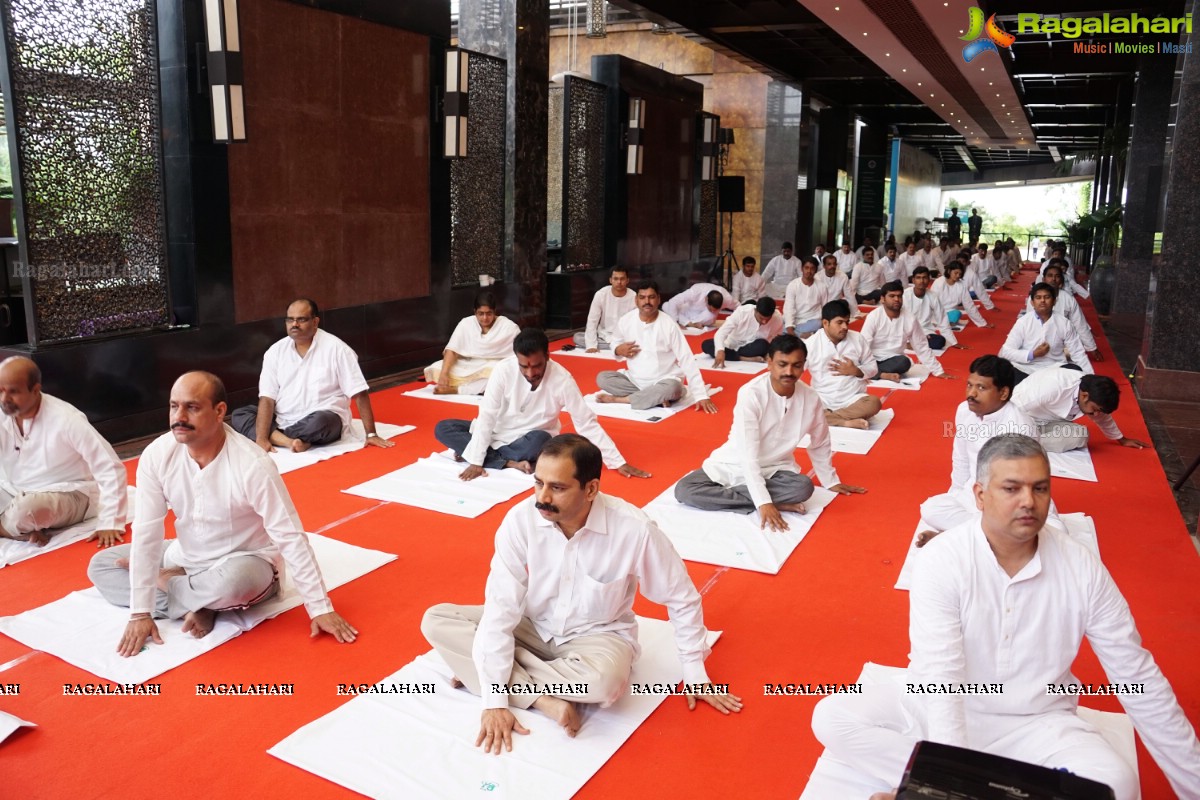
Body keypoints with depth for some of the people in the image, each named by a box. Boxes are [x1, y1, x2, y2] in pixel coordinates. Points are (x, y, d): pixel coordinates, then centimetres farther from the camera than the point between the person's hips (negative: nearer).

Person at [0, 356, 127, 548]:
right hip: (15, 494, 5)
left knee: (25, 508, -36)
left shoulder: (65, 419, -23)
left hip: (68, 496, -5)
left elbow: (110, 468, -24)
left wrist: (110, 523, -27)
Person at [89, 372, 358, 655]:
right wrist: (140, 613, -17)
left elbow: (291, 538, -25)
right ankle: (196, 606, -13)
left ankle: (166, 581, -4)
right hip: (186, 556, 6)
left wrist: (320, 608, -25)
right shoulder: (156, 455, -15)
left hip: (247, 561, -5)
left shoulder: (253, 465, -28)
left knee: (231, 581, -38)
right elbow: (146, 534, -13)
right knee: (100, 565, -1)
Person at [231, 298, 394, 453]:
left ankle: (275, 437, -11)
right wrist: (261, 438, -19)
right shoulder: (275, 351, 0)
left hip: (324, 420, -4)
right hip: (282, 421, 5)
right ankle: (290, 441, -28)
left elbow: (359, 393, -11)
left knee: (319, 422, -37)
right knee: (238, 415, -13)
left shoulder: (336, 349, -10)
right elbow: (267, 398, -6)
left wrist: (371, 434, -17)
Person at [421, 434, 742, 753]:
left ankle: (496, 675, -11)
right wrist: (495, 699, -23)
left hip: (598, 635, -3)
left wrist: (695, 675, -6)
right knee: (436, 621, -15)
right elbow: (501, 607, -20)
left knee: (603, 680, -38)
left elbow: (682, 600, -12)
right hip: (534, 627, 3)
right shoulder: (521, 519, -22)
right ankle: (545, 699, -22)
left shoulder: (634, 530, -27)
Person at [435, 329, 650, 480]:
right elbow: (487, 415, -19)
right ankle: (510, 463, -25)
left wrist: (618, 462, -21)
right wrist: (476, 461, -26)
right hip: (498, 433, 3)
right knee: (443, 429, -16)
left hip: (531, 440, -3)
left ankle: (478, 453, -18)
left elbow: (586, 423, -19)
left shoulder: (562, 379, -23)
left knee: (539, 442, -38)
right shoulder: (504, 369, -21)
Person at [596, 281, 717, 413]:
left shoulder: (669, 325, -15)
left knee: (671, 388, -37)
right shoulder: (626, 321, -6)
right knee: (602, 378, -18)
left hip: (664, 382, -4)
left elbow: (687, 360, -16)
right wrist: (618, 350, -12)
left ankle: (618, 399, -20)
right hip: (635, 380, 4)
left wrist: (701, 395, -23)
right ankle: (657, 398, -22)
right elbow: (615, 343, 15)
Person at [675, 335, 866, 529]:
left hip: (775, 469, 1)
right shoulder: (751, 394, -24)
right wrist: (763, 502, -34)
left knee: (804, 487, -31)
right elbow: (749, 454, -28)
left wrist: (831, 481, 16)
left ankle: (723, 493, -19)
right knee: (684, 490, -25)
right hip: (735, 464, -1)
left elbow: (820, 445, 8)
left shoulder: (811, 399, -11)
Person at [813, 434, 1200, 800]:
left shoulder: (1082, 568, -10)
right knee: (831, 717, -20)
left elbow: (1139, 680, -2)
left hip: (1037, 724, 2)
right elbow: (939, 675, -25)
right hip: (944, 711, -1)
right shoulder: (941, 561, -18)